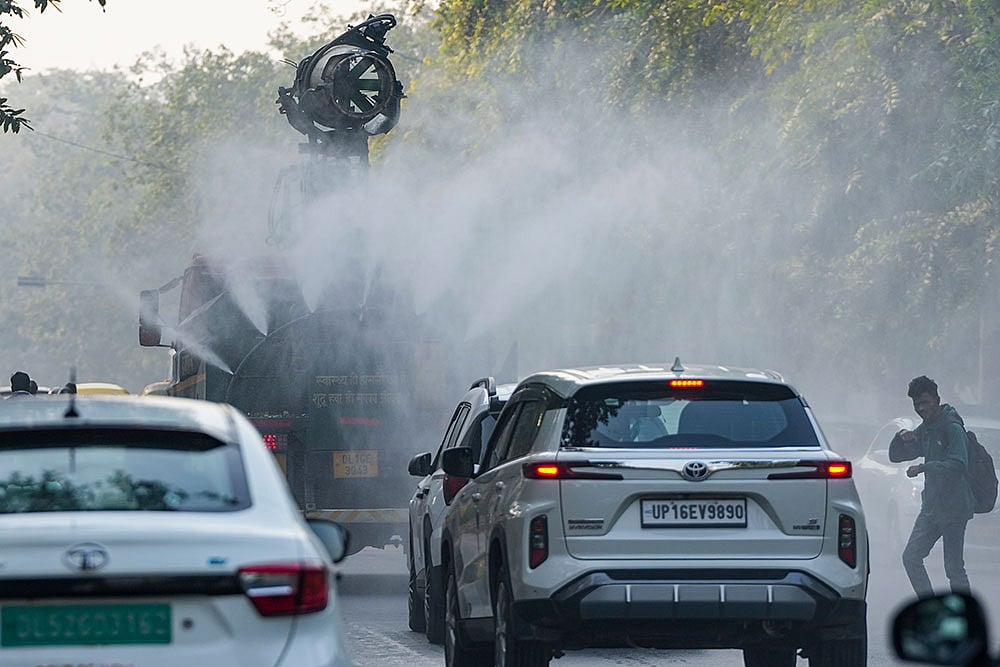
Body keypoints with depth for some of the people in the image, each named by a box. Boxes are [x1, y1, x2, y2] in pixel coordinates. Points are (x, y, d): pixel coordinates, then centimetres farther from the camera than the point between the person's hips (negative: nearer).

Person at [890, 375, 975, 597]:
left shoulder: (952, 428, -12)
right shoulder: (924, 430, 14)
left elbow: (958, 464, -25)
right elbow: (895, 456, 19)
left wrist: (922, 468, -23)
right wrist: (901, 438, -3)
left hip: (954, 509, -9)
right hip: (931, 508, 9)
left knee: (954, 568, -7)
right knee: (911, 558, 7)